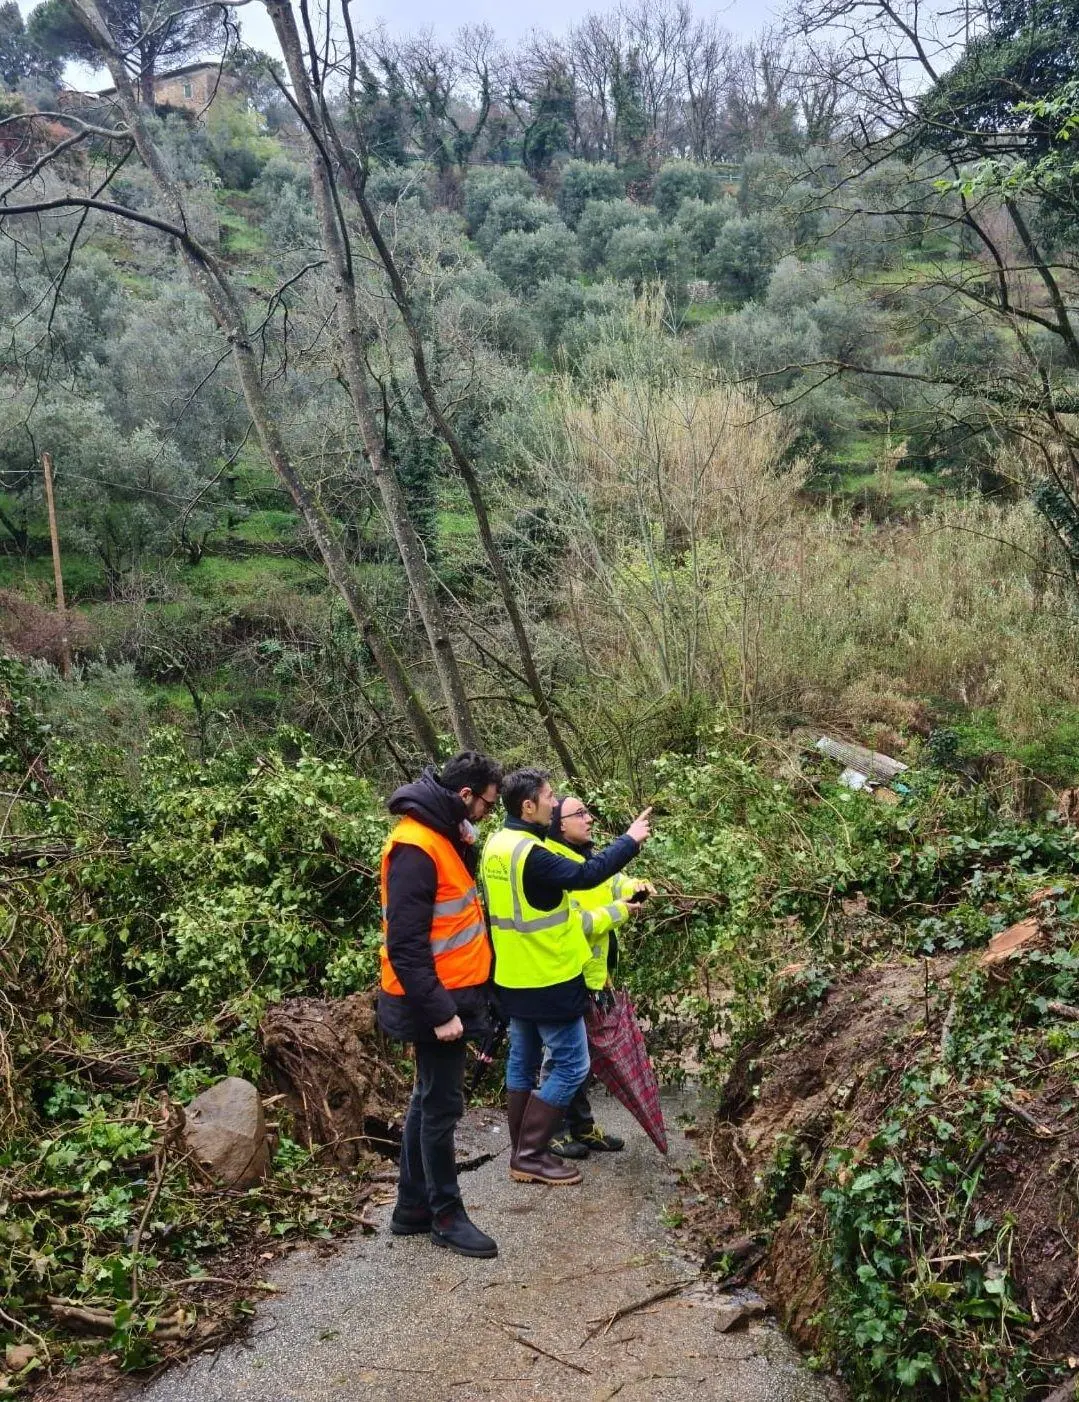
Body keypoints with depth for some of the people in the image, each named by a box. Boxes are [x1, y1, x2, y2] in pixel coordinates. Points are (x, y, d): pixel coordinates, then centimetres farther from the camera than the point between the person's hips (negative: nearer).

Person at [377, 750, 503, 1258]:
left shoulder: (446, 836, 9)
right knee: (442, 1106, 2)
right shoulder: (415, 848, -23)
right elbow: (405, 945, -25)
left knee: (428, 1100, 17)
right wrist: (439, 1012, -24)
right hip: (435, 1002, -10)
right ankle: (446, 1216, 17)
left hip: (451, 993, 10)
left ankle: (413, 1208, 28)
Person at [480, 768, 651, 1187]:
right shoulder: (529, 853, -25)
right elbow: (584, 875, -28)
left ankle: (523, 1152, 24)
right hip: (547, 980, -9)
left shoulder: (497, 845, 5)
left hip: (514, 977, 9)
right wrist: (630, 840, -17)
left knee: (523, 1061, 16)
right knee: (571, 1065, 0)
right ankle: (530, 1157, 4)